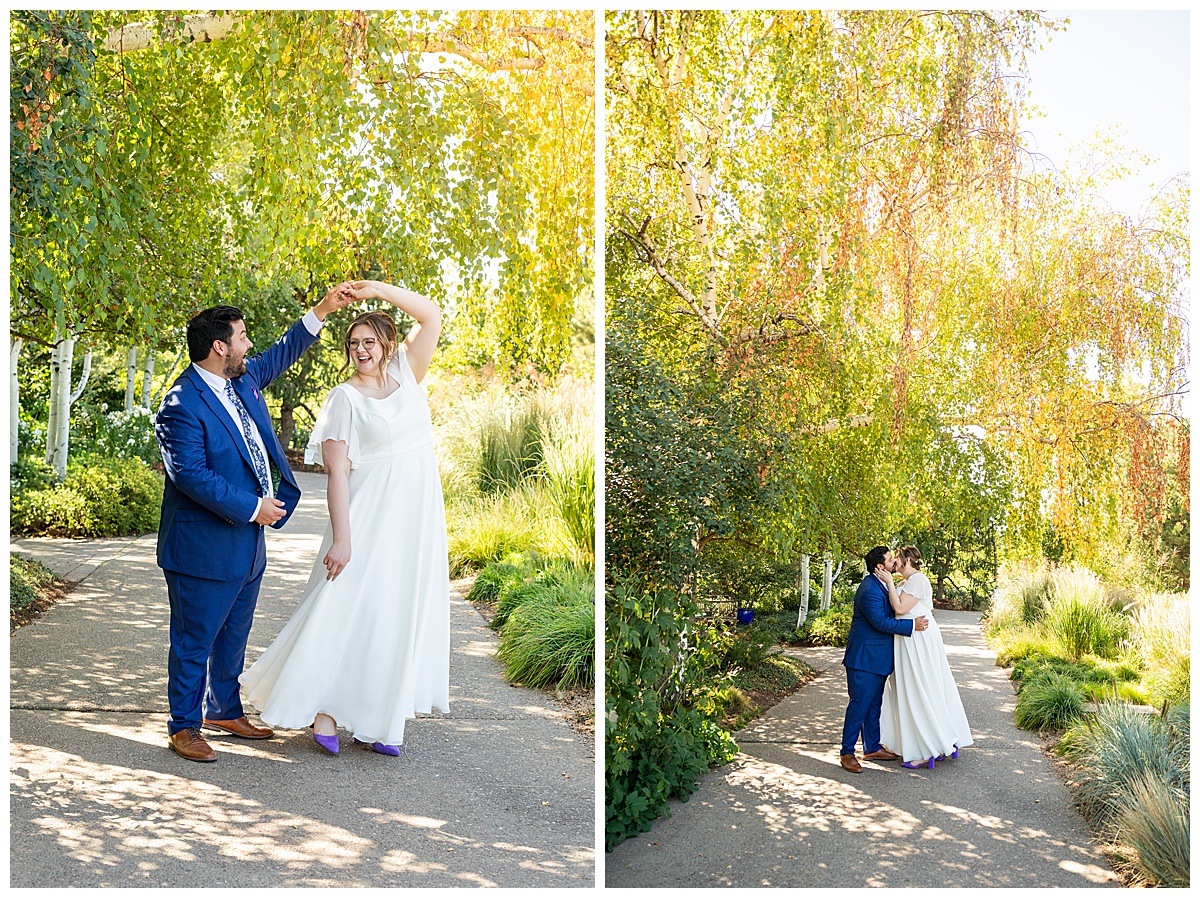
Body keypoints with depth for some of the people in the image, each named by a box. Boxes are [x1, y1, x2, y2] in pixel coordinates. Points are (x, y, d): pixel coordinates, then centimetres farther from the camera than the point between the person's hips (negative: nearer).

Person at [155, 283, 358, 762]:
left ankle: (223, 709, 35)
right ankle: (183, 726, 16)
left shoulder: (243, 379, 6)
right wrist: (252, 506, -21)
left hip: (247, 544, 9)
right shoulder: (182, 405, -20)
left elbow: (280, 354, 23)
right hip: (204, 547, -9)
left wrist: (323, 309, 19)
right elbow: (191, 475, -25)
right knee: (195, 640, 3)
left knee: (234, 635, 20)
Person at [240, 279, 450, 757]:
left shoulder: (405, 373, 8)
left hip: (417, 513, 5)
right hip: (370, 513, -5)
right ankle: (324, 707, 6)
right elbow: (336, 471, -12)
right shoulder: (344, 397, -5)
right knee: (348, 604, -7)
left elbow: (432, 316, 1)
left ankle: (375, 721, 14)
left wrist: (380, 289, -9)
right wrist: (342, 537, -20)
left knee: (401, 612, 6)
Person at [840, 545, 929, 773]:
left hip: (878, 657, 10)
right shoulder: (869, 590, -22)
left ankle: (872, 748, 26)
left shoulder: (880, 584, 10)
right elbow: (881, 622, -24)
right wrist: (912, 625, -20)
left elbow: (892, 611, 22)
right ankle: (847, 753, 2)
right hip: (865, 657, -10)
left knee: (874, 704, 16)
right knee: (860, 704, -6)